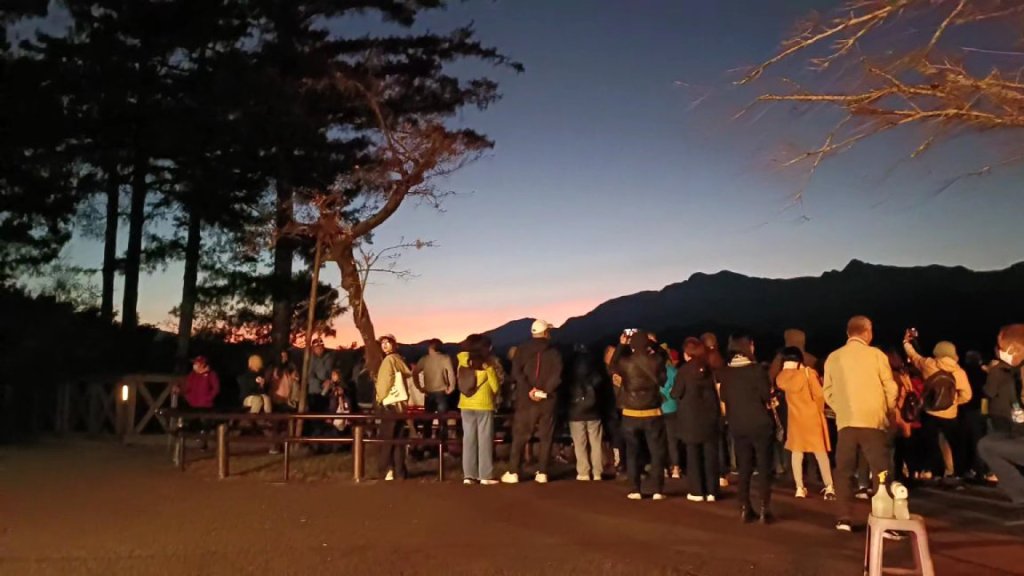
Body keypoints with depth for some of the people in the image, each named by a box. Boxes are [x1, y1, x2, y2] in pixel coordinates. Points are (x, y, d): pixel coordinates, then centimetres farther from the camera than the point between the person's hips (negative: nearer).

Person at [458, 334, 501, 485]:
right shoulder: (486, 364, -4)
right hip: (484, 405, -3)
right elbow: (495, 387, 0)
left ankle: (468, 475, 4)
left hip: (466, 405, 4)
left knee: (468, 439, 6)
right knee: (485, 440, 1)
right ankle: (485, 476, 0)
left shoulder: (463, 362, 4)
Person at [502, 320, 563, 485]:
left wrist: (528, 390, -10)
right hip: (547, 400, 0)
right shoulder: (554, 352, 3)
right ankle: (542, 473, 7)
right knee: (546, 437, 8)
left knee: (519, 436, 5)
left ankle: (513, 472, 3)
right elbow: (557, 375, -11)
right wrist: (546, 390, -10)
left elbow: (516, 372, -9)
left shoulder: (522, 349, 4)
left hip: (526, 399, 0)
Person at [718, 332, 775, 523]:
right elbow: (766, 395, -11)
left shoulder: (725, 372, 1)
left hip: (737, 426, 4)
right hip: (759, 424, -4)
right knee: (764, 467, 4)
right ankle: (764, 510, 2)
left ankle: (745, 509, 13)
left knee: (744, 468, 12)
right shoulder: (757, 369, -13)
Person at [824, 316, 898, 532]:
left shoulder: (833, 358, 5)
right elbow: (891, 389, 1)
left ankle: (844, 519, 10)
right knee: (880, 472, 2)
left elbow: (828, 393, 7)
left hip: (846, 422, 2)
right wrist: (888, 412, 17)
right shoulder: (876, 354, -2)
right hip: (873, 421, -2)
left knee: (845, 471, 10)